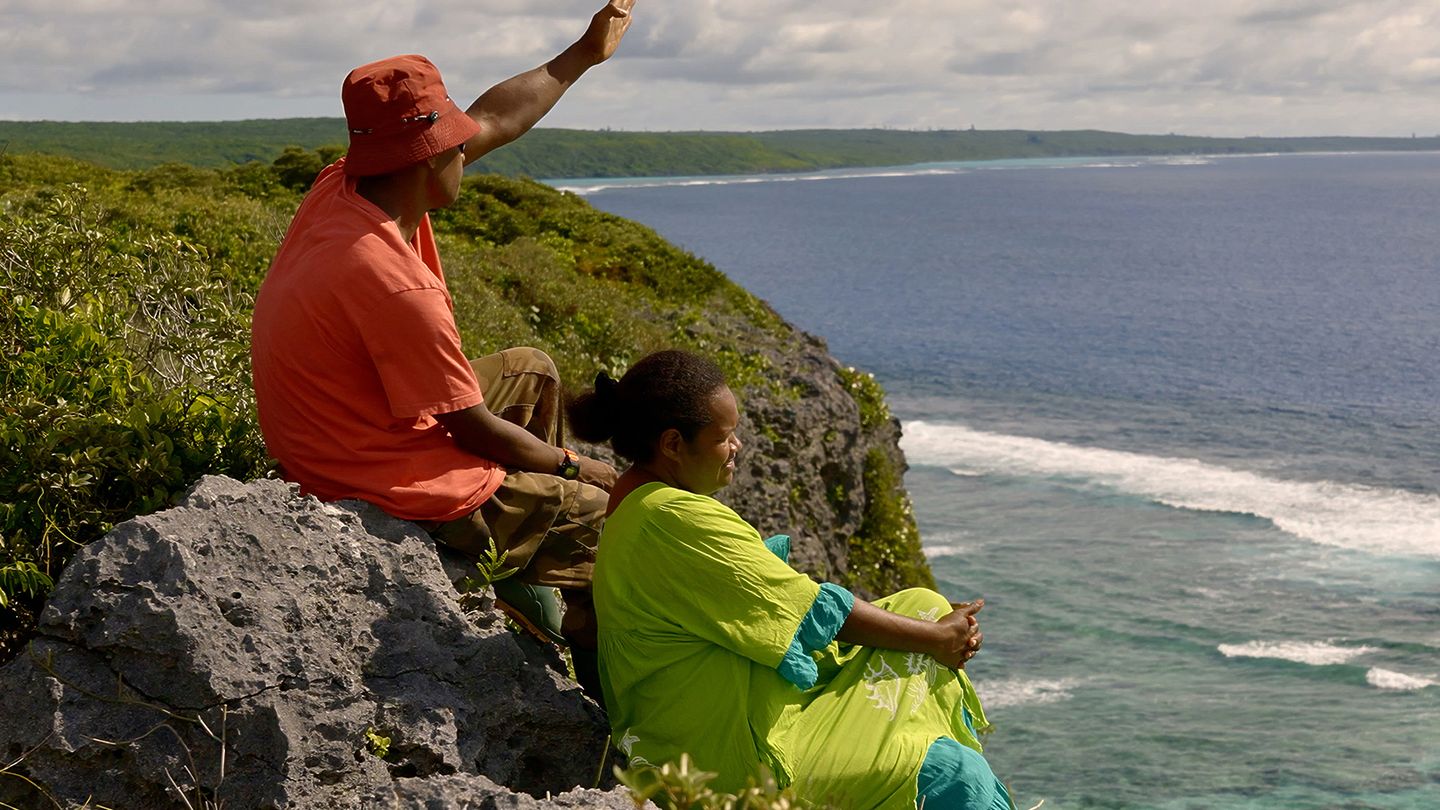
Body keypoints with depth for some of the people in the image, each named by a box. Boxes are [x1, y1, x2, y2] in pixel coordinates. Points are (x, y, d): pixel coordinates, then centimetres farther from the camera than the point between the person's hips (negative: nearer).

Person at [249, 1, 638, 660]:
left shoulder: (340, 188, -8)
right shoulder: (395, 285, -33)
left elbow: (494, 120, 6)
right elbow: (474, 429, -22)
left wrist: (584, 54, 17)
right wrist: (575, 467, -5)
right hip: (399, 496, -10)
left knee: (532, 371, 26)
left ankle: (524, 573, 28)